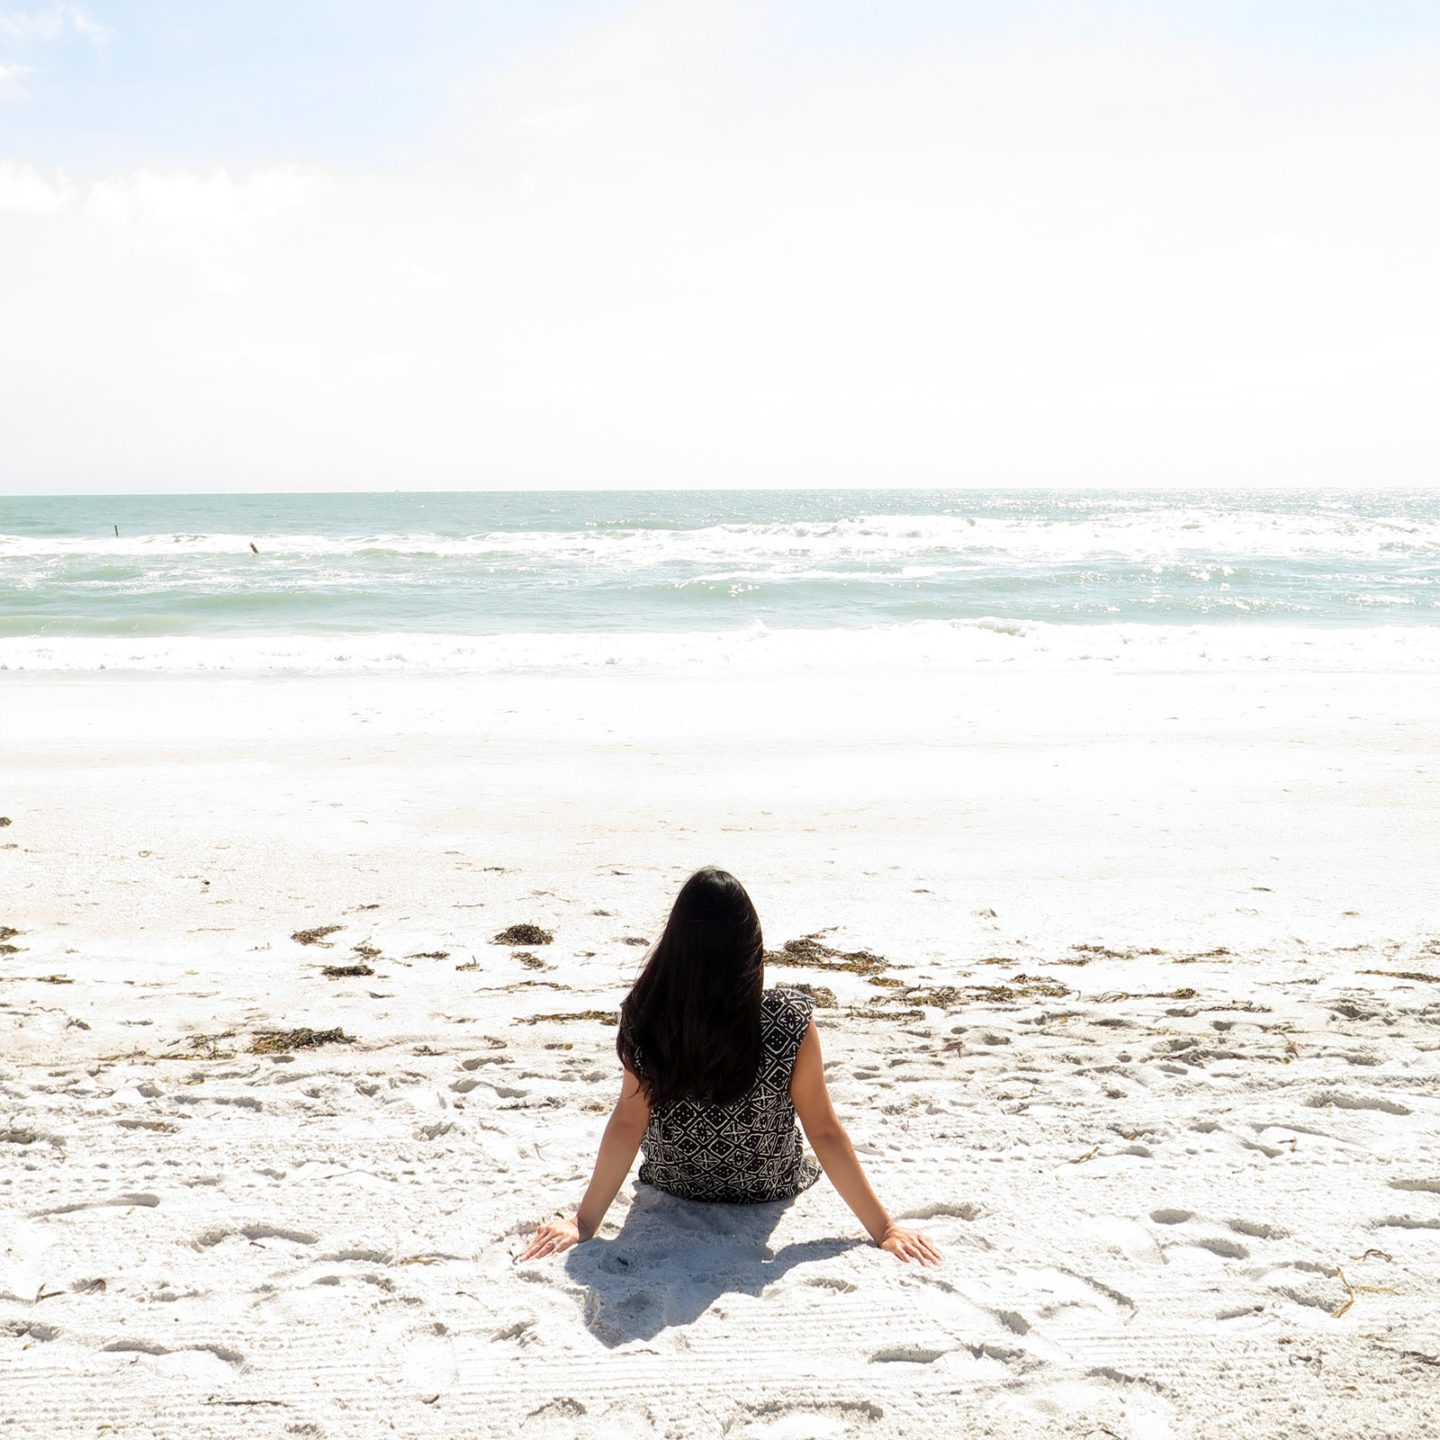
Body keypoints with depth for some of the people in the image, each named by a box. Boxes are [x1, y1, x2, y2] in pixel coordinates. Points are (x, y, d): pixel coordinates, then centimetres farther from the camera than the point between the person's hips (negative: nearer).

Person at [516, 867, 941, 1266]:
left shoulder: (644, 1016, -26)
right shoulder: (791, 1018, -29)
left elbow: (627, 1124, -20)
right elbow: (824, 1131, -22)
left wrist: (584, 1222, -9)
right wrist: (884, 1228, -12)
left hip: (673, 1191, 1)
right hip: (769, 1193, -1)